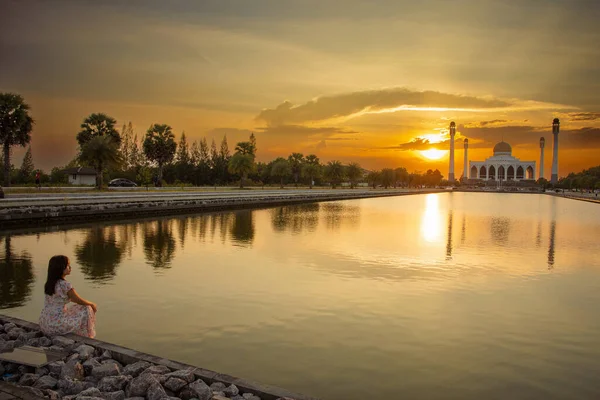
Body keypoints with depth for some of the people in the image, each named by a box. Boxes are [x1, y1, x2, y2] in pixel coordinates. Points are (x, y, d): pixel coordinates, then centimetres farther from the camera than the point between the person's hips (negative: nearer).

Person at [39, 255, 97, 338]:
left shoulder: (49, 283, 8)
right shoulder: (64, 285, -18)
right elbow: (80, 301, -5)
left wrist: (88, 303, 23)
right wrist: (91, 304, 15)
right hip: (55, 325, -8)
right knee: (86, 310, 4)